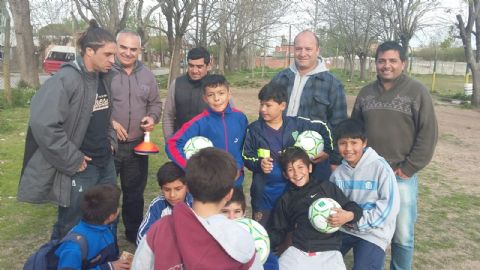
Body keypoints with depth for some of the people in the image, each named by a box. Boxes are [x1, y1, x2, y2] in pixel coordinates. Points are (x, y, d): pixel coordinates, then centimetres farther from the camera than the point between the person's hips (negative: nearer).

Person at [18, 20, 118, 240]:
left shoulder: (105, 77, 6)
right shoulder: (66, 80, -19)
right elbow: (43, 125, -26)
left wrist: (111, 140, 8)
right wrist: (73, 161, -20)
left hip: (106, 162, 8)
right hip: (80, 168, -7)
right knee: (70, 229, 9)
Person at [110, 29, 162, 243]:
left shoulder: (147, 75, 7)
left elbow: (155, 103, 17)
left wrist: (152, 118, -3)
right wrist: (109, 122, -18)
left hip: (137, 145, 5)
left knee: (135, 192, 18)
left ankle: (134, 232, 36)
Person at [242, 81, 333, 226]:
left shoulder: (296, 124, -4)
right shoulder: (254, 129, -8)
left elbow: (322, 127, 10)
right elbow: (246, 156, -2)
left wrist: (327, 150, 5)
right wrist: (259, 163, -20)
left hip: (291, 188, 1)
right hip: (264, 191, -1)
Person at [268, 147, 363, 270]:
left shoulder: (327, 187, 8)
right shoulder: (285, 200, 17)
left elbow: (355, 208, 9)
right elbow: (277, 231, 20)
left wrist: (348, 216, -13)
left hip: (329, 252, -2)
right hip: (297, 252, 2)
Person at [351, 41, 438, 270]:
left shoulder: (417, 92, -4)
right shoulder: (366, 93, 7)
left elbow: (428, 134, -7)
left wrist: (408, 168, -10)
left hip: (401, 176, -3)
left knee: (402, 236, 3)